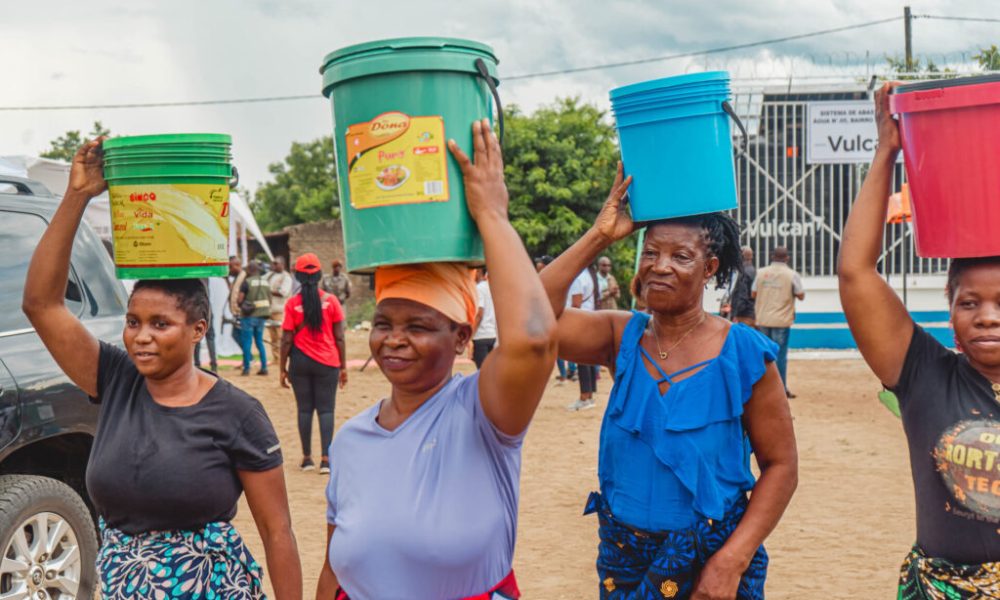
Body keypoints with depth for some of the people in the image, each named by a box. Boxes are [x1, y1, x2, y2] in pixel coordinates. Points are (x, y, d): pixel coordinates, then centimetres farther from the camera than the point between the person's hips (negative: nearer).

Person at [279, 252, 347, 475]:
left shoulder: (292, 304, -4)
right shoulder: (330, 300, -4)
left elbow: (286, 340, -4)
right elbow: (339, 337, -2)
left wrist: (282, 368, 4)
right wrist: (343, 366, 4)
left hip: (300, 362, 1)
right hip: (327, 362, 0)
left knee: (304, 409, 9)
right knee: (326, 410, 3)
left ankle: (307, 458, 12)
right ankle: (325, 459, -3)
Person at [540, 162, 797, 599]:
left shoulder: (743, 353, -10)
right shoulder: (622, 337, -2)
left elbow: (781, 465, -8)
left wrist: (732, 561, -17)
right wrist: (598, 236, -16)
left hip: (709, 561, -3)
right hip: (622, 555, 3)